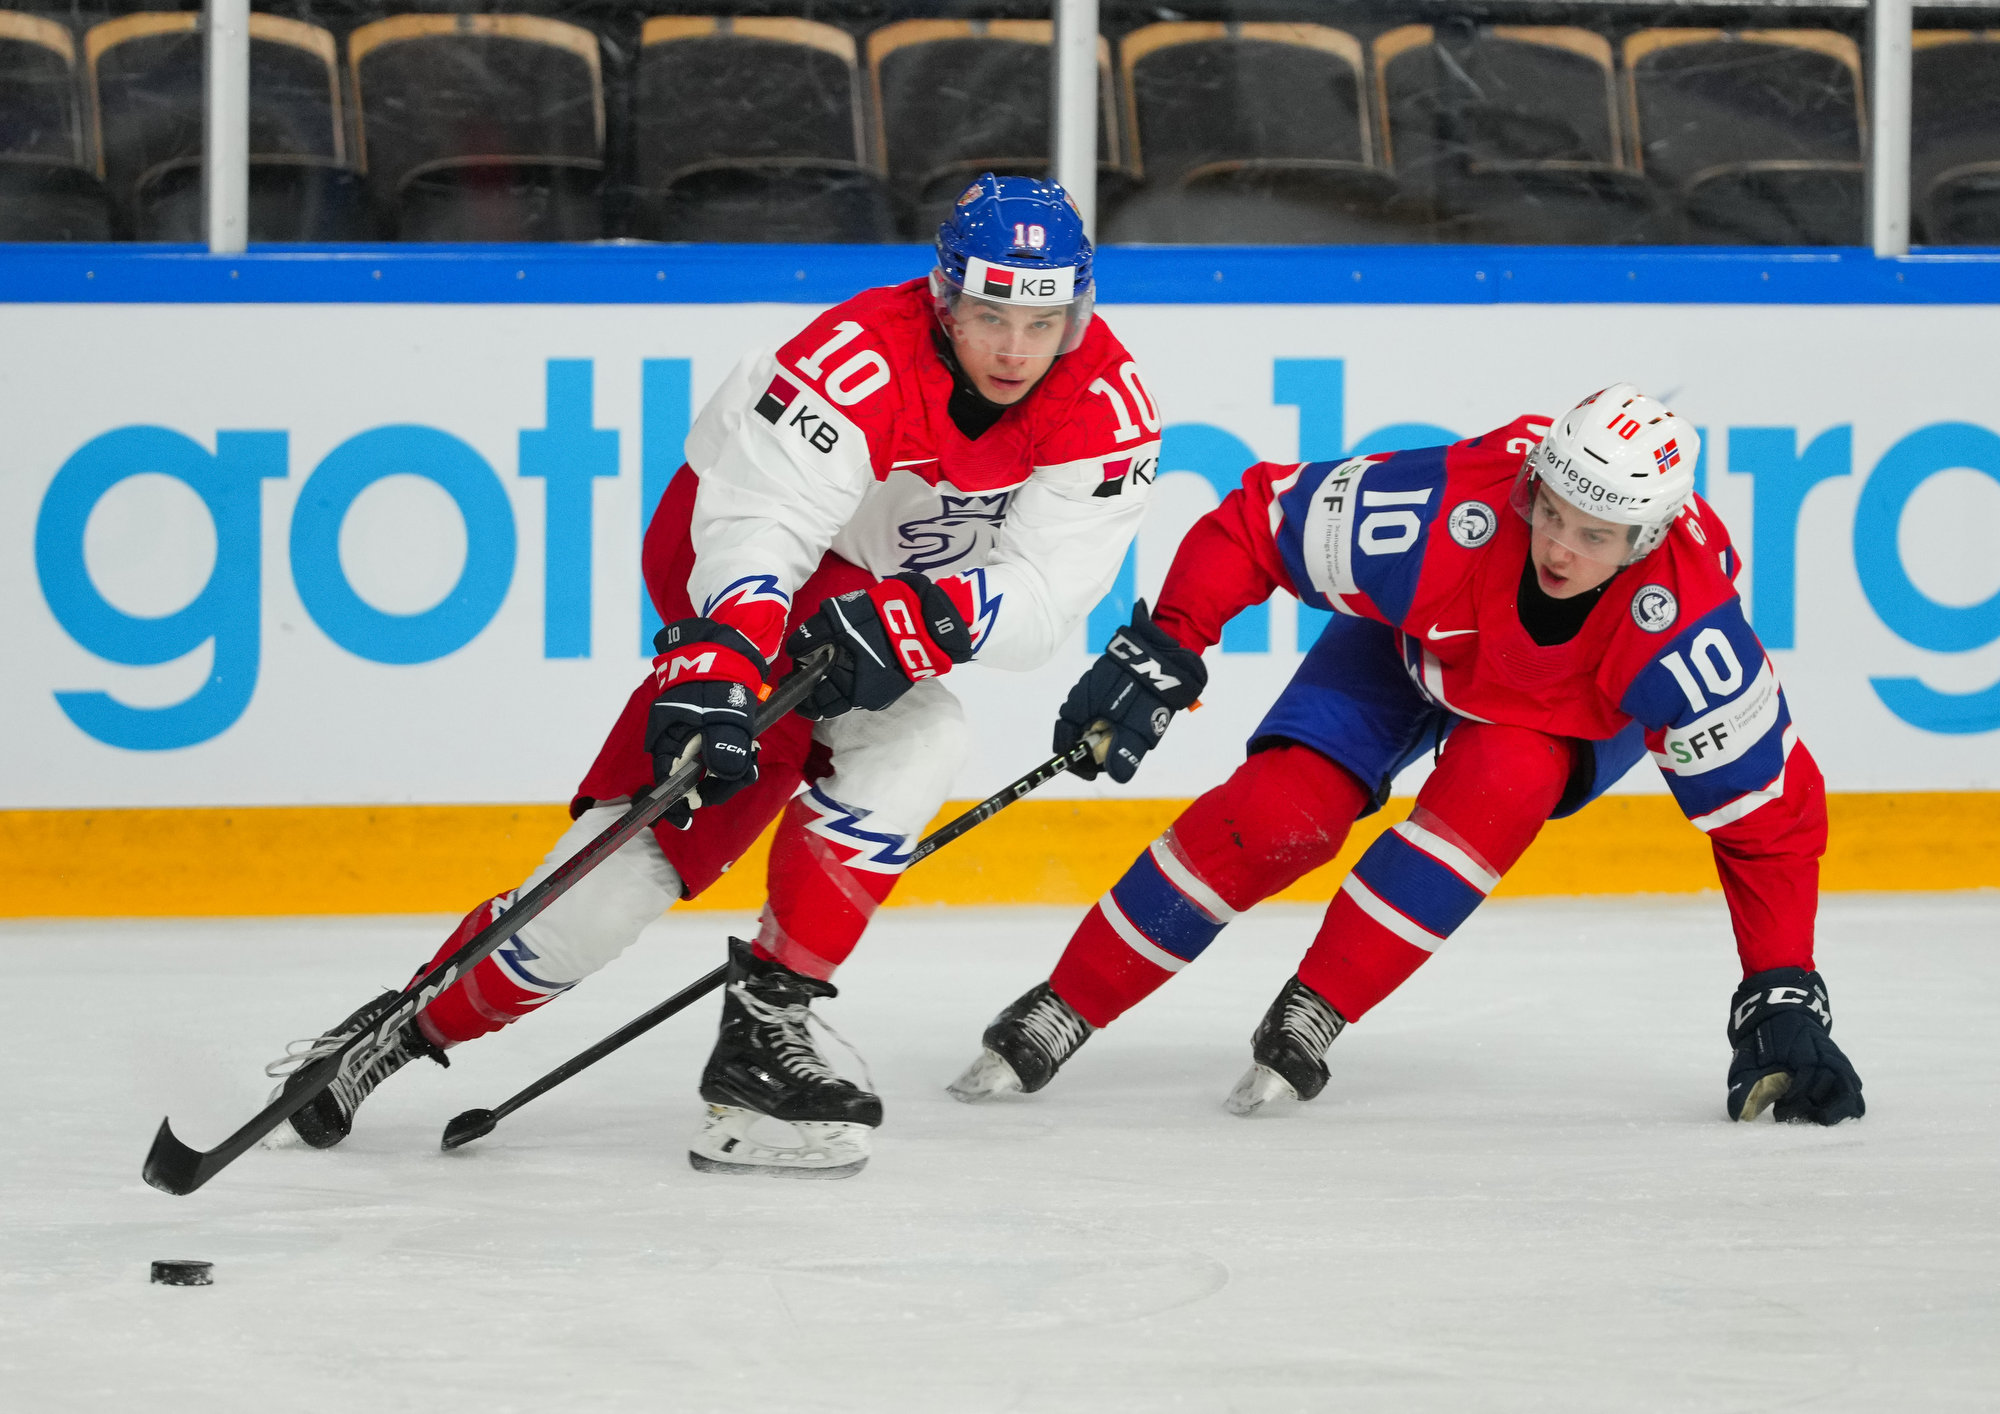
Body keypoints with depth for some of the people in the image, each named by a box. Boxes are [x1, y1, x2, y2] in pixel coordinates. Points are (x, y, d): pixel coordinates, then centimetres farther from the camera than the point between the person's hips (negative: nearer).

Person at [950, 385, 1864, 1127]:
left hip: (1578, 714, 0)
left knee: (1497, 783, -33)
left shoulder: (1683, 626, -39)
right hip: (1419, 644, 0)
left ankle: (1310, 1019, -18)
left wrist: (1783, 998, -31)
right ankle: (1061, 1011, -5)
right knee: (1282, 810, -18)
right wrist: (1160, 651, -30)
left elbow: (1769, 810, -28)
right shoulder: (1448, 512, -40)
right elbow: (1258, 521, -25)